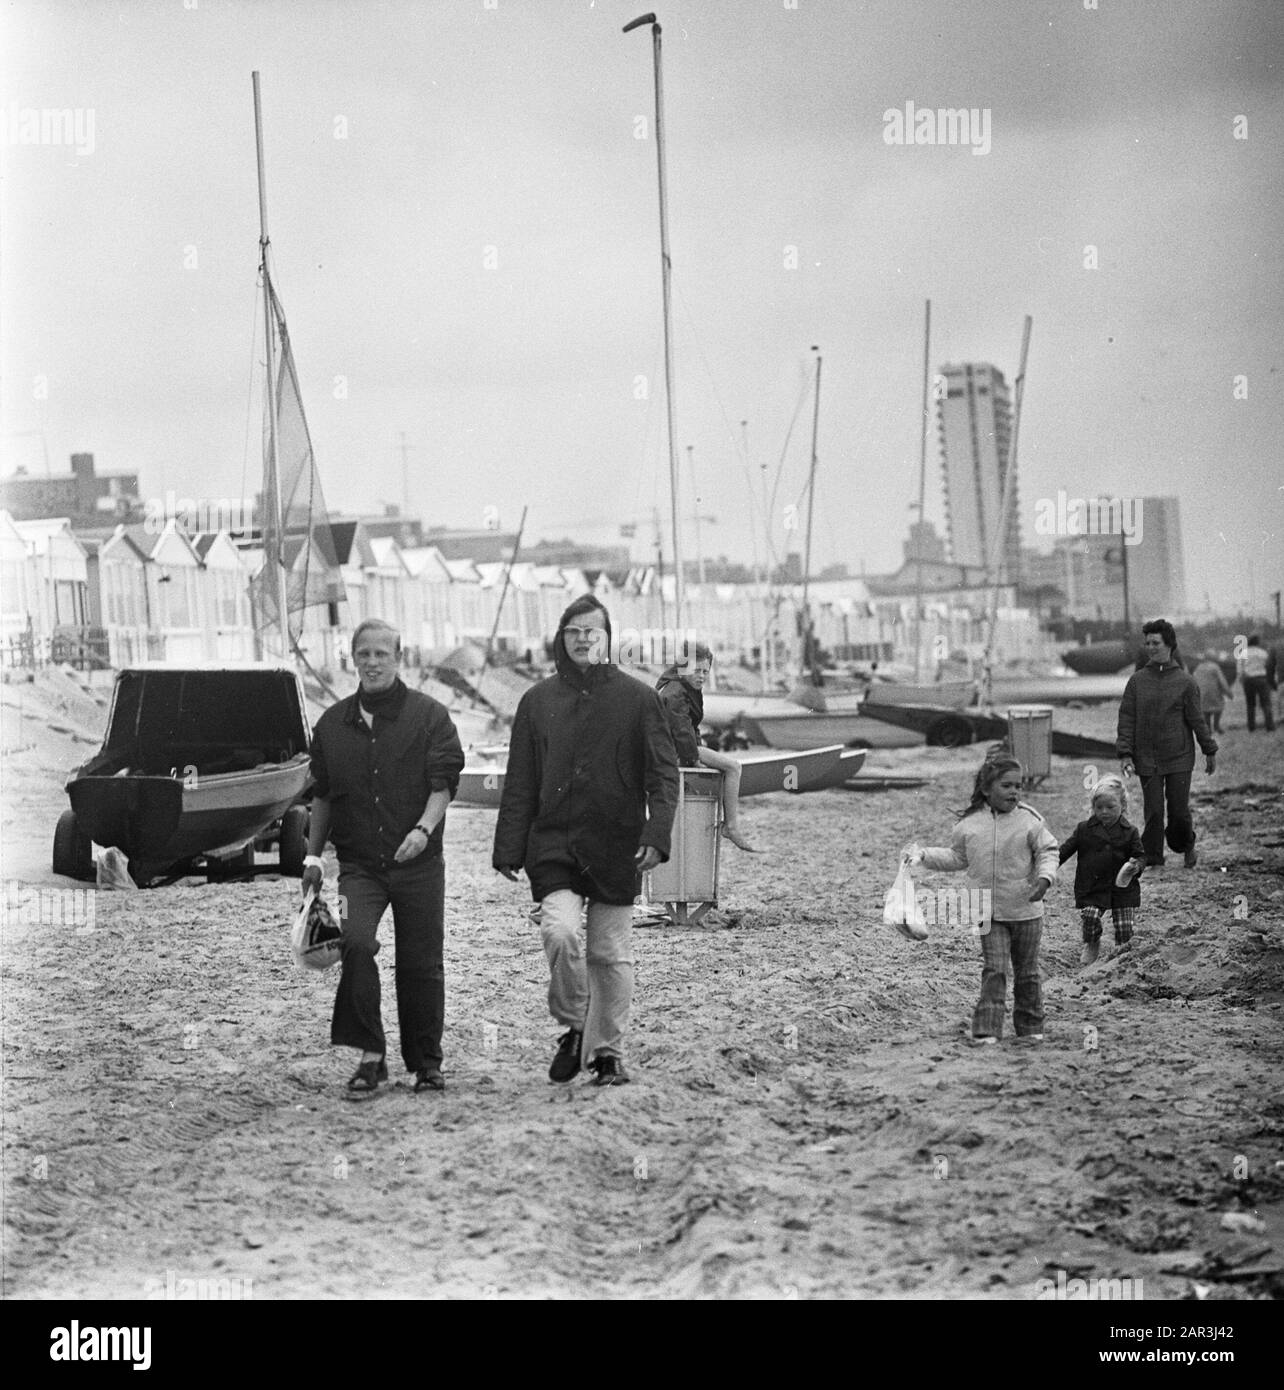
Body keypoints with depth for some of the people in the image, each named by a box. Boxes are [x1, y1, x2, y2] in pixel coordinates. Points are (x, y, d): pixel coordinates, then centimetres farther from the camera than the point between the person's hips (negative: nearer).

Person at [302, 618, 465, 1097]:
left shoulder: (429, 716, 0)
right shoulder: (333, 724, 11)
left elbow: (443, 783, -7)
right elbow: (322, 795, 20)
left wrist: (423, 828, -24)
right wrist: (313, 855, 17)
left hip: (418, 863, -1)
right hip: (358, 864, 2)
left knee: (421, 965, 3)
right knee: (355, 942, -22)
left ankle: (426, 1062, 20)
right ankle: (371, 1055, -14)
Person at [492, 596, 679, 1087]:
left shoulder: (638, 699, 2)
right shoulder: (538, 701, 8)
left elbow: (663, 775, 0)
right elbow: (519, 784, 11)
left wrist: (656, 836, -13)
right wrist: (509, 851, 5)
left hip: (615, 847, -1)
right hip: (554, 844, 1)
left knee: (611, 954, 3)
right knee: (559, 930, -20)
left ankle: (607, 1052, 17)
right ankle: (574, 1027, 2)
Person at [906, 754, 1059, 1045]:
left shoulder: (1029, 820, -7)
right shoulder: (969, 823, -1)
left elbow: (1048, 851, -3)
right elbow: (957, 857, 13)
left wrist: (1044, 878, -20)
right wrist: (924, 855, 6)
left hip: (1026, 910, 0)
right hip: (990, 914, 0)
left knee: (1027, 972, 10)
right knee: (993, 971, -7)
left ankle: (1030, 1026, 24)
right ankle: (987, 1029, -9)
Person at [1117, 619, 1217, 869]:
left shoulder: (1185, 681, 0)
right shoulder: (1137, 681, 4)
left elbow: (1196, 719, 4)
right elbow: (1126, 719, 2)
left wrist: (1210, 751, 7)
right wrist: (1125, 754, -6)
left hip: (1179, 757, -1)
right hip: (1147, 759, 1)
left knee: (1179, 811, 0)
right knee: (1153, 811, -2)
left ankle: (1185, 847, 26)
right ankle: (1152, 856, 7)